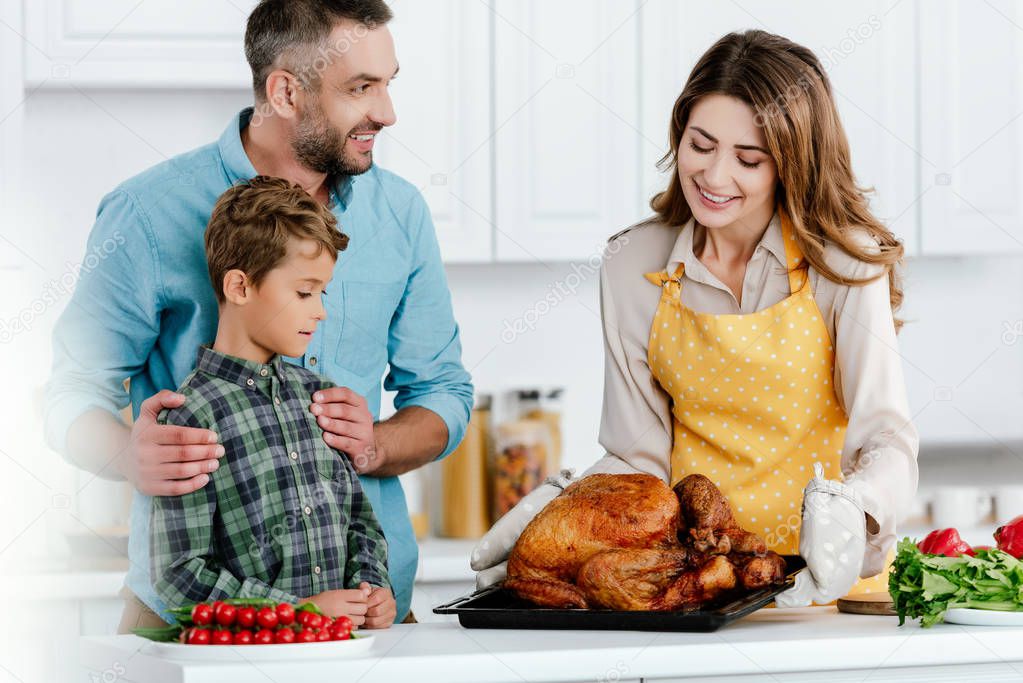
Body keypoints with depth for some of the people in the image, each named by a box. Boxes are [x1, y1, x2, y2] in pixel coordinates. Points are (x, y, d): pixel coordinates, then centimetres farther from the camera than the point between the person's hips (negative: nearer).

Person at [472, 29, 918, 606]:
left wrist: (846, 512, -32)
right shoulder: (633, 267, 5)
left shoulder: (843, 262, -3)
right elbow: (639, 458, 8)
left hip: (830, 583, -4)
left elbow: (885, 438, -11)